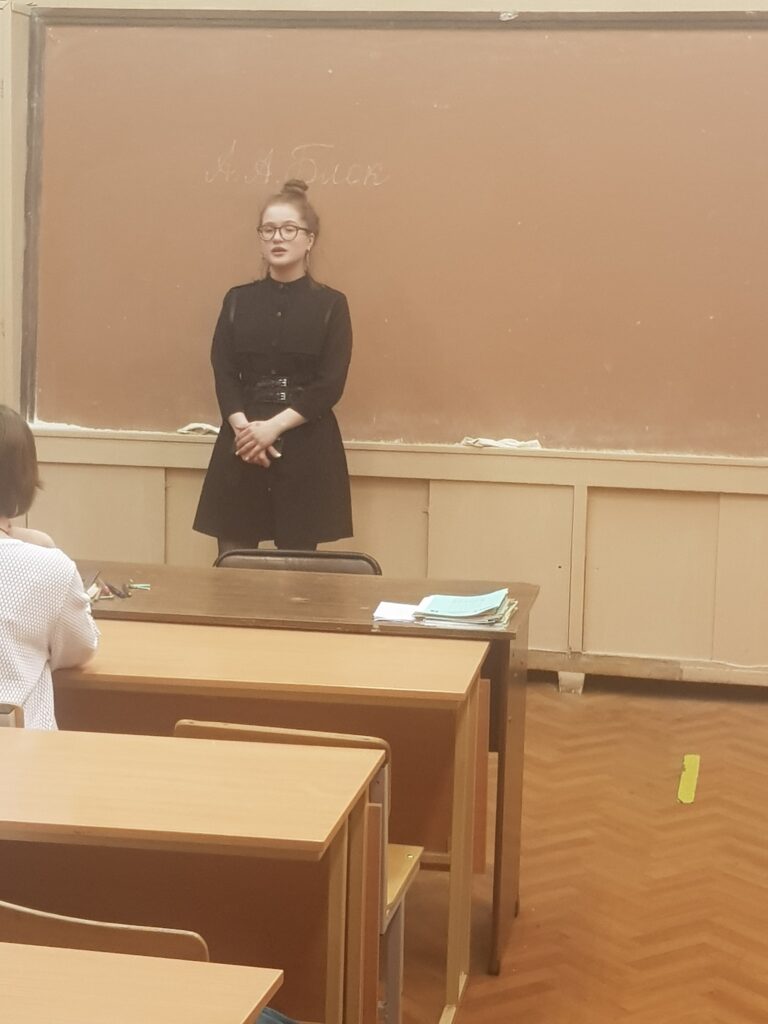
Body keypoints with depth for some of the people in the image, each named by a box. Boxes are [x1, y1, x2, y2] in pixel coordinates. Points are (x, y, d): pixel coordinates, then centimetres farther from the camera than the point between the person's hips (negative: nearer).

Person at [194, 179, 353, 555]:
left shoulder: (331, 304, 2)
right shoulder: (237, 300, 10)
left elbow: (330, 384, -6)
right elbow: (223, 374, 3)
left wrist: (273, 427, -16)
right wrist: (243, 427, -15)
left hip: (306, 447, -2)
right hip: (242, 444, 2)